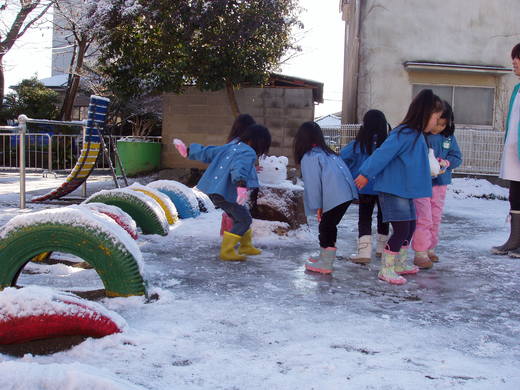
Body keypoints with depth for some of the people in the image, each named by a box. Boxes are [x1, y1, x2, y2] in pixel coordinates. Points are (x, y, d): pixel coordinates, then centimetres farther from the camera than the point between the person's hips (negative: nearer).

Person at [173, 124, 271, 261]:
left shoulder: (232, 146, 11)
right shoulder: (249, 153, -14)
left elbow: (208, 152, 15)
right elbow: (240, 167, -34)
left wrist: (188, 151, 24)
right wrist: (241, 186, -50)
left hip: (213, 190, 9)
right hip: (225, 193, -9)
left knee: (240, 217, 22)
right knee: (244, 221, 5)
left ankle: (246, 246, 36)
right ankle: (226, 251, 7)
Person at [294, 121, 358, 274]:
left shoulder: (309, 157, 0)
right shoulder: (328, 152, 25)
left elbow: (313, 183, -4)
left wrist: (317, 206, 2)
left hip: (334, 197, -8)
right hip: (347, 193, 8)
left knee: (326, 226, 3)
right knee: (329, 225, 19)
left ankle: (326, 264, 7)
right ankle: (325, 256, 31)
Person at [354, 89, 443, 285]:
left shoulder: (416, 135, 11)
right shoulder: (405, 133, -20)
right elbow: (383, 154, -21)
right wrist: (366, 174, -19)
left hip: (405, 191, 11)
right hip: (392, 190, -10)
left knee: (410, 227, 18)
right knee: (401, 229, -9)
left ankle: (399, 263, 33)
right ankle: (386, 269, 1)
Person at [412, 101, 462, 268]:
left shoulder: (449, 137, 2)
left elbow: (457, 157, 5)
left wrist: (445, 162, -15)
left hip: (440, 182, 6)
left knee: (436, 218, 14)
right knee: (423, 218, -6)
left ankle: (430, 249, 28)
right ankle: (420, 253, 2)